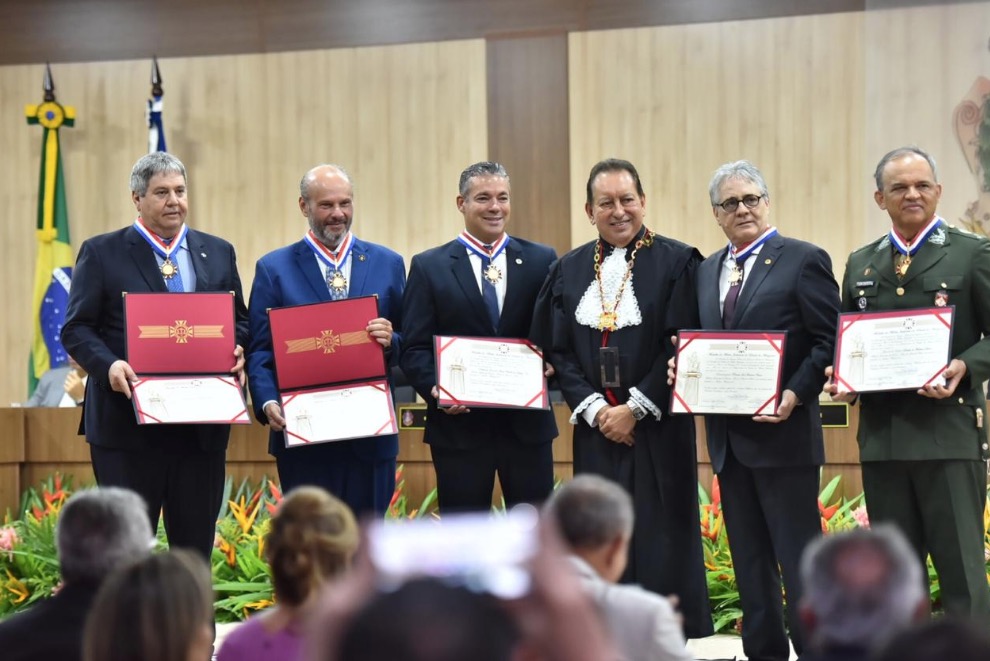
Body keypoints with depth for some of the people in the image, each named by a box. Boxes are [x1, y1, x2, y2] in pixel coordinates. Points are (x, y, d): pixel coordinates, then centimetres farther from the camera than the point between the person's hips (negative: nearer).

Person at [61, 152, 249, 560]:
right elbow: (76, 329, -1)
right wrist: (108, 365, -19)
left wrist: (237, 350, -6)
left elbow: (240, 321, 17)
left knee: (196, 541, 8)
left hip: (202, 424, 3)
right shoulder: (101, 253, 3)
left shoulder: (218, 253, 13)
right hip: (127, 422, -3)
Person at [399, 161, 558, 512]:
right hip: (459, 424, -1)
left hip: (527, 421, 1)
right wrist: (435, 389, -17)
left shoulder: (541, 260, 8)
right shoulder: (429, 267, 4)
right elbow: (414, 348, 0)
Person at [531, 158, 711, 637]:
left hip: (656, 428, -3)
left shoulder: (677, 262, -2)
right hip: (595, 429, 3)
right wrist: (594, 408, -7)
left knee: (660, 540, -2)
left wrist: (636, 409, -12)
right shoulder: (570, 270, 9)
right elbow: (558, 349, 6)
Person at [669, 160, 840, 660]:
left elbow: (830, 341, -9)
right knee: (749, 560, 13)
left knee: (799, 557, -4)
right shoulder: (706, 271, 15)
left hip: (781, 431, -7)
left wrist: (797, 394, -19)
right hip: (728, 436, 7)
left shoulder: (803, 260, -5)